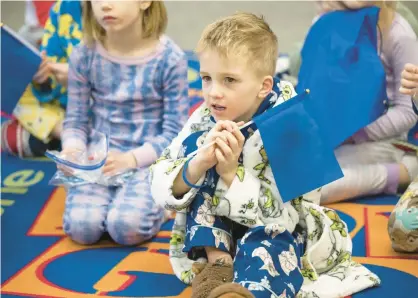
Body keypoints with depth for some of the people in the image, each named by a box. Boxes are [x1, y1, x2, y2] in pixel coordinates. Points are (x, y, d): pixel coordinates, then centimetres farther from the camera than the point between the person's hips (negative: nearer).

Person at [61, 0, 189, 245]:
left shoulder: (170, 59, -12)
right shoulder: (84, 55, -3)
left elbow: (175, 133, -9)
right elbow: (76, 121, 4)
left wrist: (131, 159, -22)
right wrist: (72, 151, -18)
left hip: (149, 160, -2)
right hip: (98, 159, 3)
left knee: (127, 227, -27)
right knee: (81, 227, -21)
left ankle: (158, 199, 7)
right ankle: (112, 193, 11)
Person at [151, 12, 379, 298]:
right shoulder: (206, 120, -11)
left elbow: (282, 216, -30)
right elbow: (160, 188, -15)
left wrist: (231, 172, -38)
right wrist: (199, 164, -35)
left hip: (282, 228, -5)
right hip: (216, 231, 5)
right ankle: (217, 263, -22)